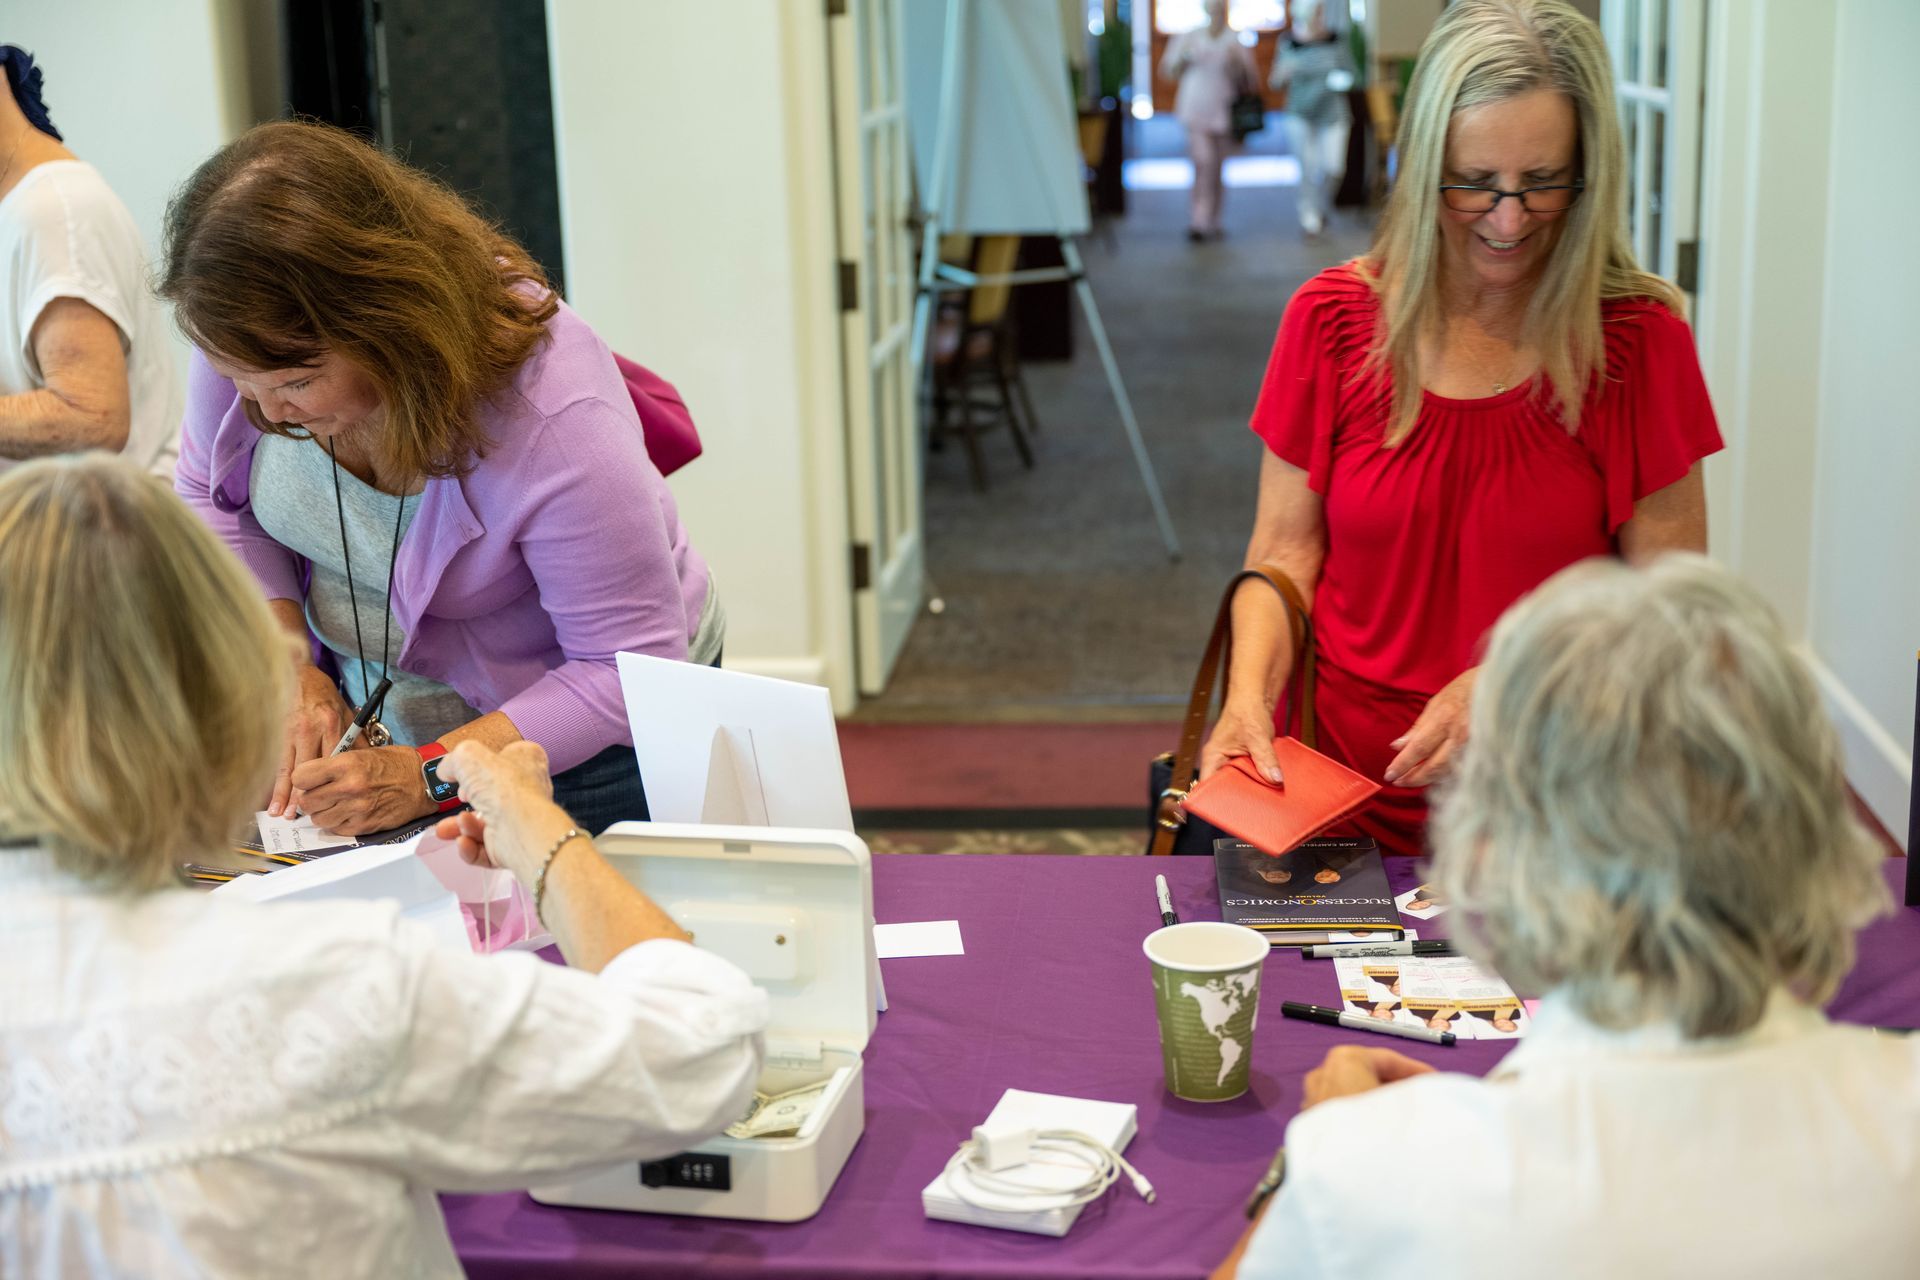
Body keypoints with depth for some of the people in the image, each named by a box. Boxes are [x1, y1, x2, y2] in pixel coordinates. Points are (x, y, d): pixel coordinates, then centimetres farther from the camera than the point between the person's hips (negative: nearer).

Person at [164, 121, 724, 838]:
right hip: (363, 712, 5)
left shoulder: (554, 420, -36)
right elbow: (213, 500, 1)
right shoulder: (255, 339, -19)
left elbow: (628, 669, -28)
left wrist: (429, 776, -35)